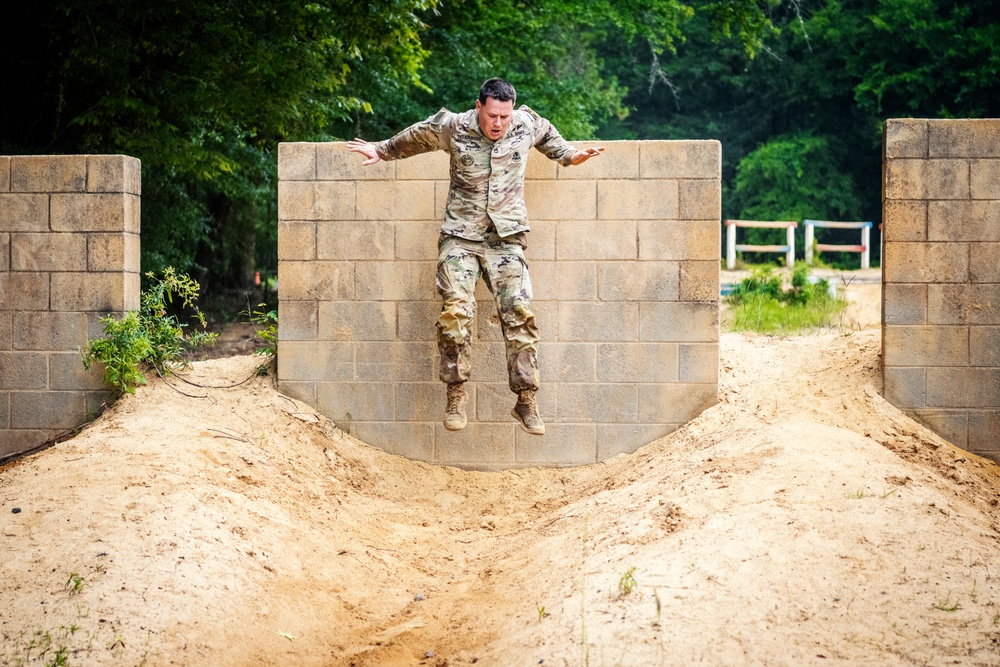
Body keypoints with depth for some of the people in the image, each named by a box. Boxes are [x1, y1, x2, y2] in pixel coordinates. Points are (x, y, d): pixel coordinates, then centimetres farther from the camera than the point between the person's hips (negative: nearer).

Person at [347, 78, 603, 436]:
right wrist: (380, 151, 24)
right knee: (456, 310, -18)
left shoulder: (528, 125, 1)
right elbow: (412, 138, 16)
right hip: (460, 236, -1)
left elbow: (548, 135, 27)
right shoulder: (451, 128, -4)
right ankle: (456, 395, -8)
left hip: (506, 237, 1)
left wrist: (569, 155, 27)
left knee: (519, 313, -10)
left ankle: (526, 400, -4)